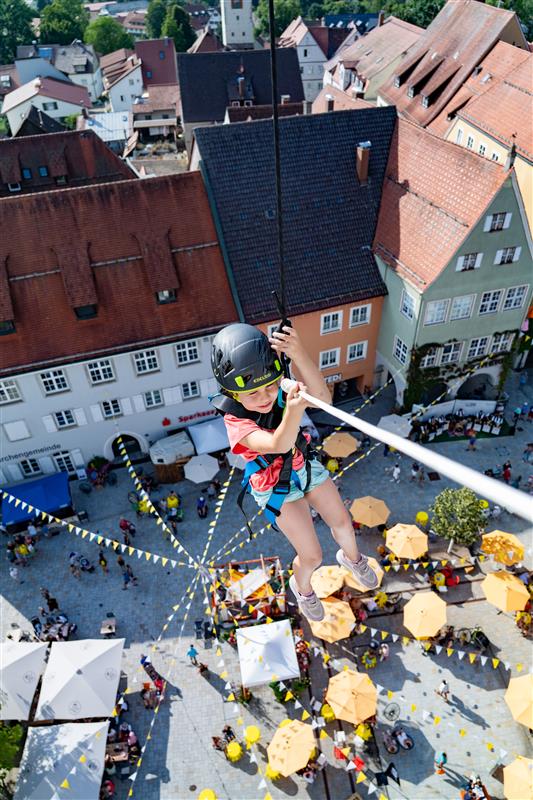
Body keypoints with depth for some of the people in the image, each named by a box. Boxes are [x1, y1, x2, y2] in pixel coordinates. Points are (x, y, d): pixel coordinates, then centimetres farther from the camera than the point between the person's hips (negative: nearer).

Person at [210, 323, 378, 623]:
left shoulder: (281, 391, -20)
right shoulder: (236, 422, -31)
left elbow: (323, 398, -37)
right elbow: (277, 444, -48)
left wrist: (299, 355, -53)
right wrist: (293, 410, -69)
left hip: (304, 466, 5)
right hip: (277, 488, -4)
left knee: (342, 523, 20)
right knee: (312, 556, 0)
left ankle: (351, 557, 55)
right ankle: (301, 587, 37)